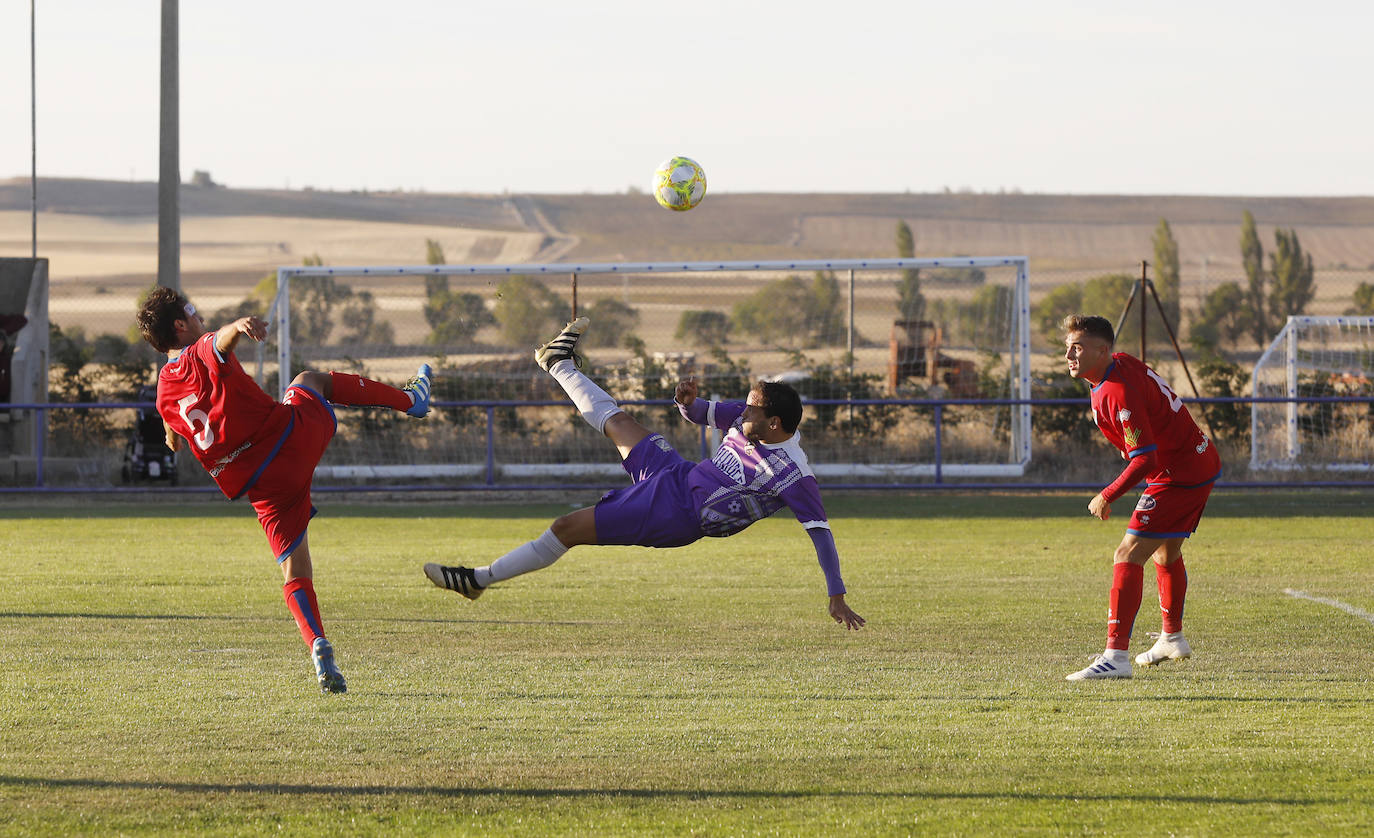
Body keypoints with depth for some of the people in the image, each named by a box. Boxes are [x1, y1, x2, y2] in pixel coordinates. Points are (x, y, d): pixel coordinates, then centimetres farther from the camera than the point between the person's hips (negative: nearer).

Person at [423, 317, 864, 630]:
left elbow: (821, 534, -24)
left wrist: (837, 596, -27)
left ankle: (479, 578, 4)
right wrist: (688, 401, -12)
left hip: (677, 516, -7)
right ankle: (560, 365, 52)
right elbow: (704, 413, 13)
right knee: (615, 420, 22)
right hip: (676, 473, 7)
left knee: (567, 528, -9)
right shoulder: (750, 418, -3)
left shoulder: (795, 476, -25)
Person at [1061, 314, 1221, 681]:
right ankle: (1173, 639, 48)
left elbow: (1145, 459, -29)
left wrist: (1107, 497, -21)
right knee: (1166, 553, 29)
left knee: (1129, 555, -17)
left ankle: (1116, 656, -25)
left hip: (1178, 477, -11)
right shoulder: (1120, 362, 2)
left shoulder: (1119, 393, -27)